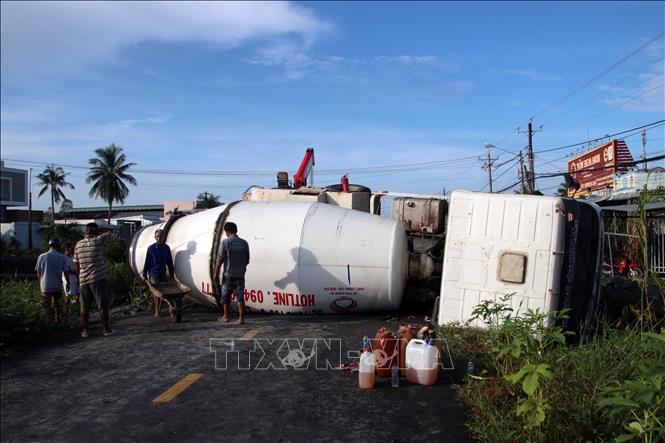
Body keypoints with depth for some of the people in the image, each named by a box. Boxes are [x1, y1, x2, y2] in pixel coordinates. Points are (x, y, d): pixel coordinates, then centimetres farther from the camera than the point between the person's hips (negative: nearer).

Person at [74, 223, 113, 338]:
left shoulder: (78, 245, 8)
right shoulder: (97, 241, -8)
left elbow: (77, 264, 12)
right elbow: (109, 233, 7)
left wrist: (79, 277, 20)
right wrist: (99, 233, 20)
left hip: (83, 279, 5)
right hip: (98, 278, -5)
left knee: (84, 306, 10)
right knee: (103, 305, 3)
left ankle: (85, 330, 16)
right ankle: (106, 329, 7)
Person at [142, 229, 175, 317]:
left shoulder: (166, 248, 5)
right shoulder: (151, 248, -3)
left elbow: (170, 262, 12)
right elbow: (147, 262, 1)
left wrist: (171, 274, 12)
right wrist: (145, 274, 1)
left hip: (163, 274, 3)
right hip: (153, 274, -3)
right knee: (155, 294, -4)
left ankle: (158, 311, 16)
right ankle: (156, 312, 4)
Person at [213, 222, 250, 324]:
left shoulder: (225, 242, -9)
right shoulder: (244, 243, 3)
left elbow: (220, 259, -10)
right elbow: (247, 260, 10)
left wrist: (216, 273, -1)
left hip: (228, 274, -3)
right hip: (240, 274, 3)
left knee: (225, 296, 14)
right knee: (240, 296, 4)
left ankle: (225, 316, 25)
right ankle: (241, 318, -2)